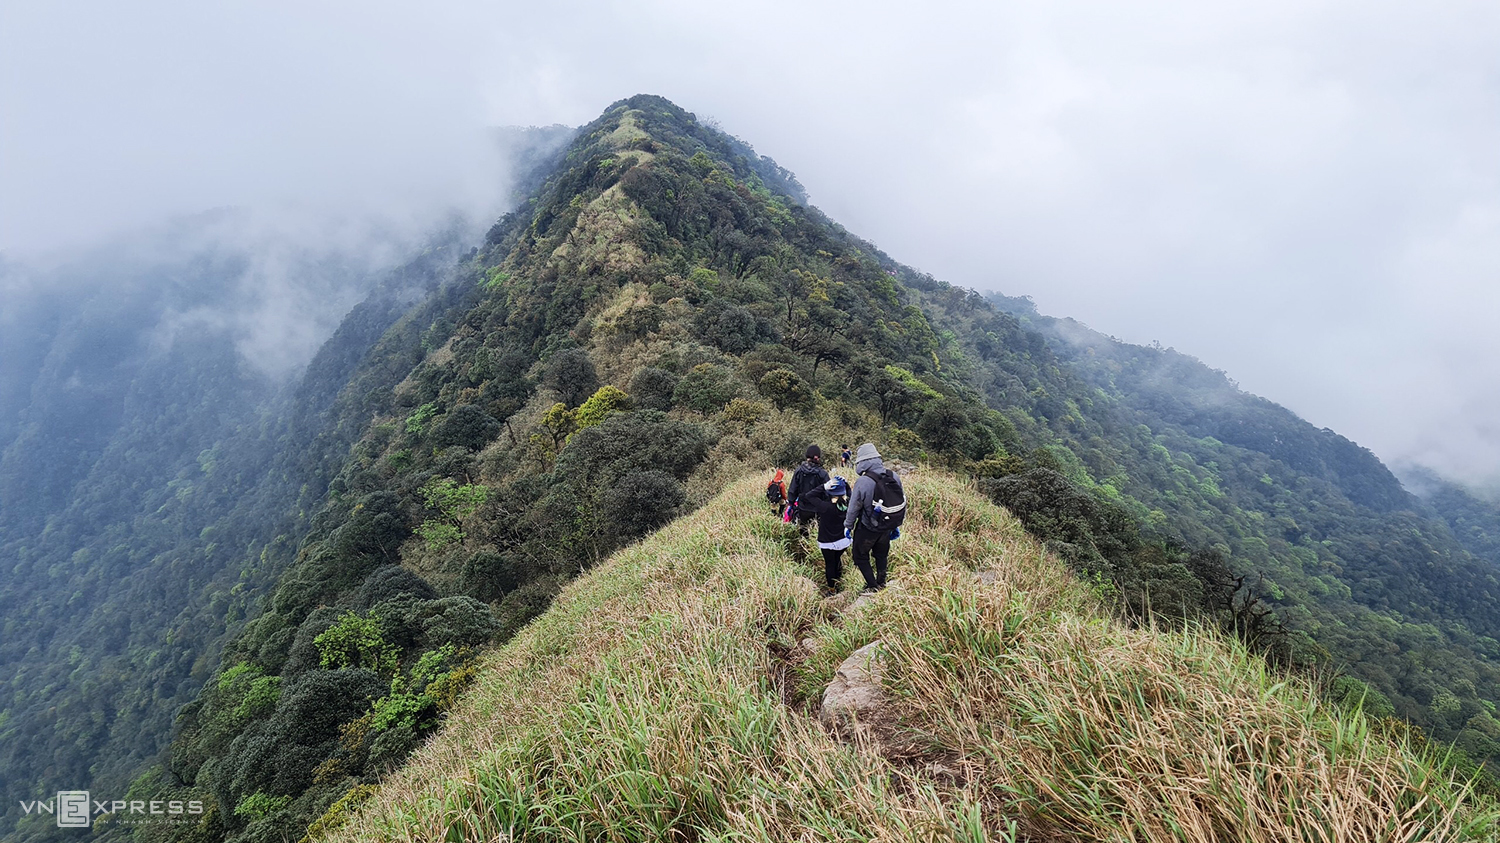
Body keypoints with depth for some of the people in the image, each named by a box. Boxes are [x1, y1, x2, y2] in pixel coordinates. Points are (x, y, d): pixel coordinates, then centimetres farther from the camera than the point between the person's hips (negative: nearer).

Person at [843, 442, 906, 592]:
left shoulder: (863, 482, -27)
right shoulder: (894, 477, -10)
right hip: (887, 528, 6)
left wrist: (848, 526, 1)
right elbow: (902, 503, 1)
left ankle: (873, 587, 17)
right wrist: (896, 526, 14)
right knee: (881, 555, 27)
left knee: (860, 557, 16)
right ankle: (881, 584, 39)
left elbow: (854, 508, -16)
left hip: (867, 529, -6)